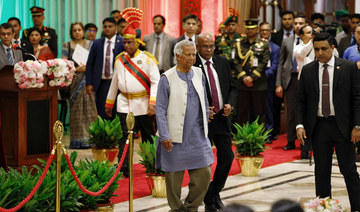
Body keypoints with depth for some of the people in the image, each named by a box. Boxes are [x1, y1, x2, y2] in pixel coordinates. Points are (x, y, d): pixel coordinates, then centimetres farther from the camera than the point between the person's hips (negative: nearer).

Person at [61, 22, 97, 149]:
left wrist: (87, 67, -9)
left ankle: (89, 137, -1)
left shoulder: (89, 44, 13)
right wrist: (76, 69, -12)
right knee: (76, 109, -4)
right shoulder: (67, 45, 8)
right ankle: (77, 140, -2)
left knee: (88, 107, -4)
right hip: (74, 80, -1)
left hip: (87, 80, 2)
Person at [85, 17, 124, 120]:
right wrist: (89, 83, 2)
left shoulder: (122, 43, 0)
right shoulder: (97, 44, 9)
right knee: (102, 114, 0)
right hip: (102, 83, 2)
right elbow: (89, 64, 11)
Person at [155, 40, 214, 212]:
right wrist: (164, 136, -12)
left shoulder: (198, 74, 7)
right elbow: (160, 109, -8)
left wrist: (204, 126, 17)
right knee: (174, 175, 5)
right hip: (175, 137, -4)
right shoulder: (167, 79, -8)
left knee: (204, 173, 2)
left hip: (197, 135, 4)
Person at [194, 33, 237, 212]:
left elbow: (232, 87, 14)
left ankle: (214, 191, 25)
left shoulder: (222, 62, 8)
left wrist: (230, 104, -4)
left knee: (227, 156, 3)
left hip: (222, 117, 5)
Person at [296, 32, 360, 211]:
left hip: (342, 126, -2)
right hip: (318, 127, 2)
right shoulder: (307, 70, 6)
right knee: (321, 171, 8)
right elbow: (300, 100, 9)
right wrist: (300, 124, -3)